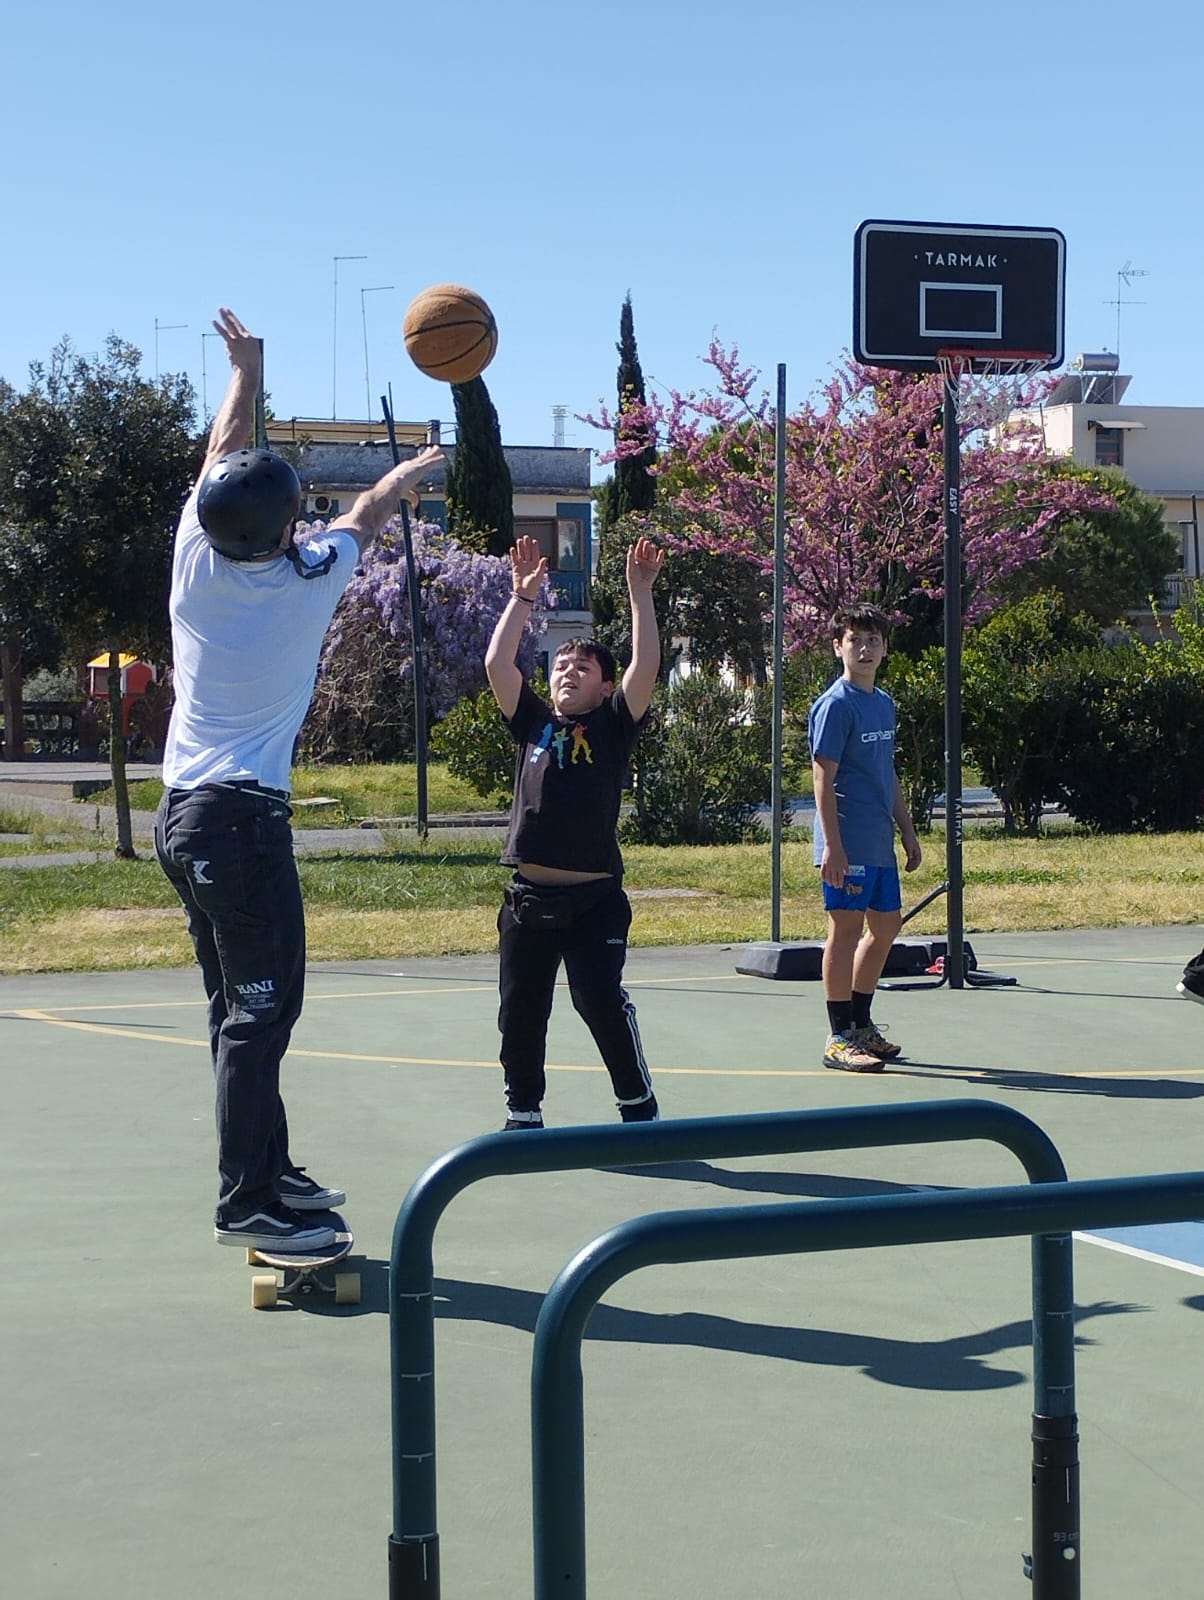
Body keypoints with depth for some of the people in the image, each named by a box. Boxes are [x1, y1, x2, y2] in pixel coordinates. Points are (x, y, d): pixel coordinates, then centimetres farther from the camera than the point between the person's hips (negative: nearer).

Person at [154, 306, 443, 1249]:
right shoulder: (306, 584, -9)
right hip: (245, 818, -7)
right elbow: (371, 512, 12)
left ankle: (271, 1171, 24)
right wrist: (414, 471, 32)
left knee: (242, 1008, 15)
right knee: (261, 1010, -7)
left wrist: (245, 375, 35)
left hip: (182, 814, 7)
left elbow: (221, 459, 20)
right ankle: (246, 1206, -9)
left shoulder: (195, 564, 2)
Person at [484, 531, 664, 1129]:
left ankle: (641, 1112, 3)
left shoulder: (613, 727, 4)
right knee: (519, 1013, 9)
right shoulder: (533, 724, 11)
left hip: (594, 900, -4)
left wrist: (640, 591, -10)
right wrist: (523, 595, 2)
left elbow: (646, 666, -8)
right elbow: (497, 663, 3)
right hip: (528, 899, 4)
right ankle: (523, 1114, 25)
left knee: (602, 1003, -11)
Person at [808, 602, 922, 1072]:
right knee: (846, 931, -4)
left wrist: (907, 830, 20)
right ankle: (839, 1038, 1)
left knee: (885, 927, 13)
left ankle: (861, 1025, 25)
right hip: (849, 845, -9)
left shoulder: (884, 704, 15)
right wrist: (832, 845, -20)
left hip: (881, 843, 9)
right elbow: (823, 777, -15)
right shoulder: (836, 704, -10)